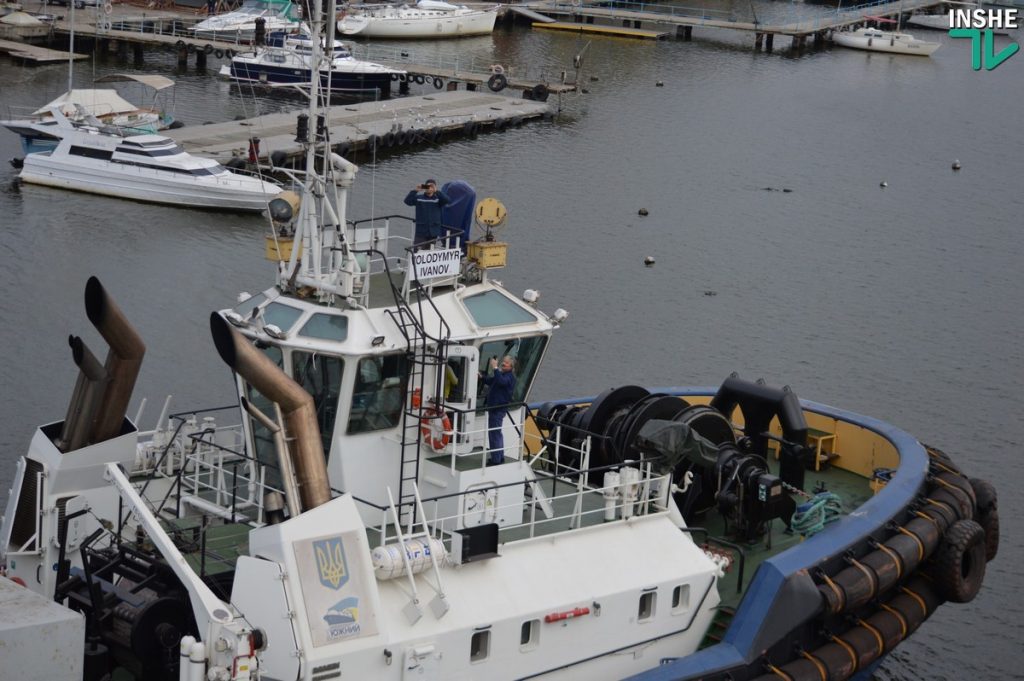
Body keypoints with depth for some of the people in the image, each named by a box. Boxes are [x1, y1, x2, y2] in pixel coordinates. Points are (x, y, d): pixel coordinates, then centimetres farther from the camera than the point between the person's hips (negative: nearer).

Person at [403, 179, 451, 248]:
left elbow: (448, 200, -16)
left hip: (433, 232, 1)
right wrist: (415, 191, -22)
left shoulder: (438, 199, 0)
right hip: (421, 232, -1)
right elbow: (407, 201, -10)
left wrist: (437, 191, -24)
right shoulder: (419, 198, 0)